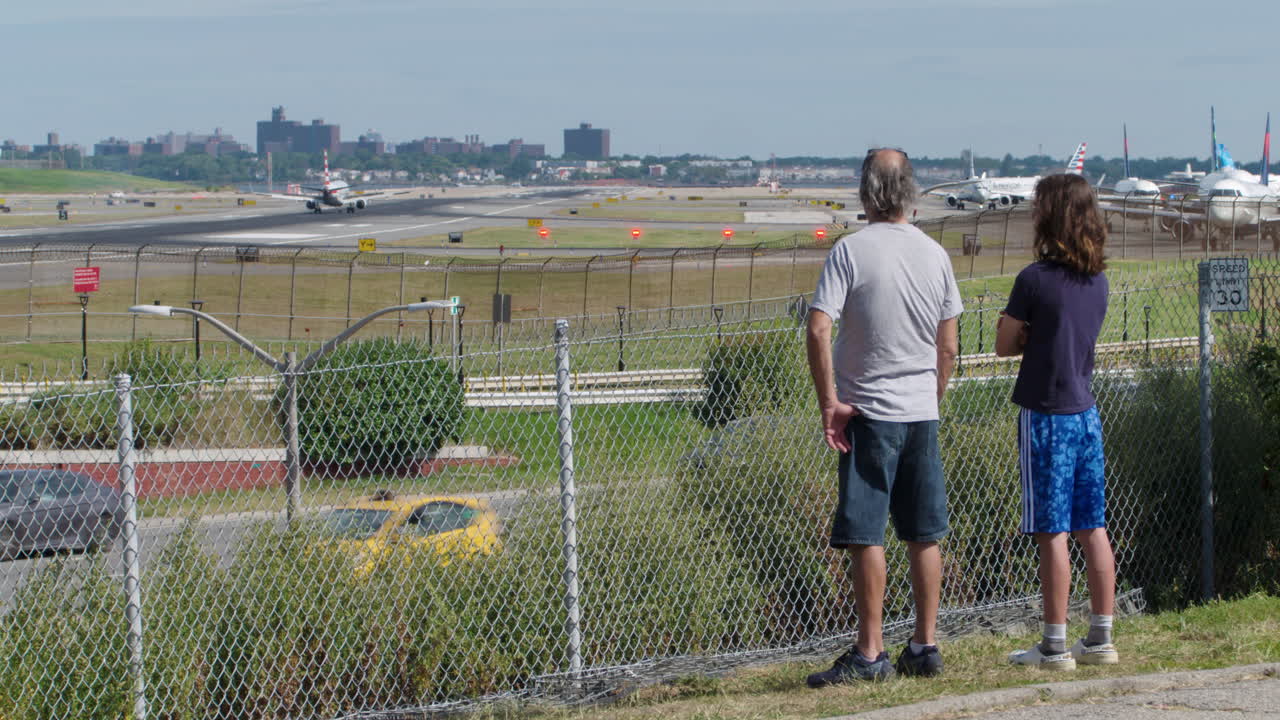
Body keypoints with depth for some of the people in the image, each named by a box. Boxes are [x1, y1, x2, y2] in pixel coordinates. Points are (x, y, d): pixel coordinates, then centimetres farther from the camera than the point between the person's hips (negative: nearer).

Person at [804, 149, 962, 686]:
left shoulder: (851, 250, -9)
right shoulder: (935, 254, 6)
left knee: (865, 535, -2)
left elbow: (818, 329, -17)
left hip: (869, 412, -5)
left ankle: (870, 653, -2)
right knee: (925, 535, 10)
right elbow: (949, 348, 9)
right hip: (922, 412, 5)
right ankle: (925, 647, 14)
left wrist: (829, 401, -11)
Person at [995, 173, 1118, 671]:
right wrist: (1038, 337, 5)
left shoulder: (1036, 278, -14)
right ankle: (1101, 639, 14)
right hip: (1086, 411, 7)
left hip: (1046, 416, -7)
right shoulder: (1097, 280, 7)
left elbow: (1004, 346, -5)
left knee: (1052, 534, -3)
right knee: (1092, 528, 10)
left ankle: (1055, 646, 0)